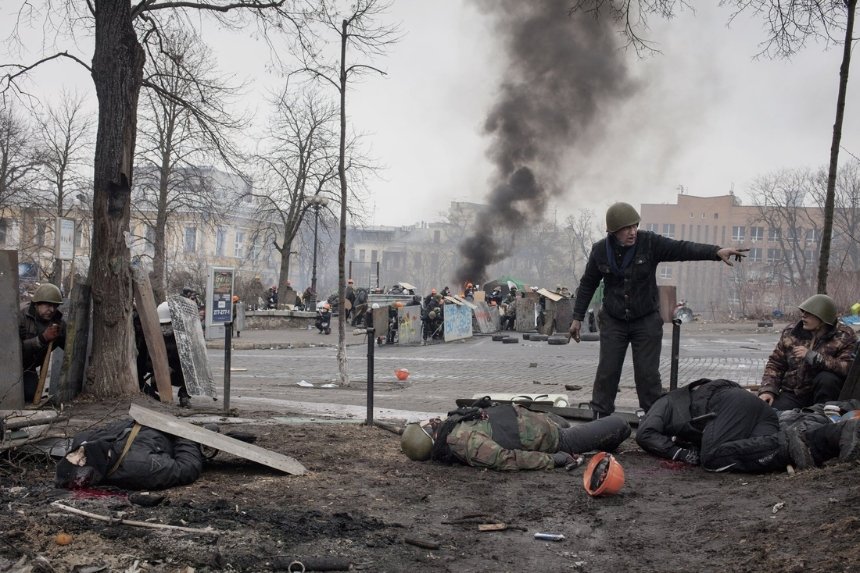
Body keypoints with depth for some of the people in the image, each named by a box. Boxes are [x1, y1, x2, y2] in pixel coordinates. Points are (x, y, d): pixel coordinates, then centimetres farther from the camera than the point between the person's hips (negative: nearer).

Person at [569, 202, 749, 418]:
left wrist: (716, 251, -38)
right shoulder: (600, 250, -5)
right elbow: (587, 284, 7)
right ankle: (600, 417, 12)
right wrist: (577, 317, 8)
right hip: (613, 321, 1)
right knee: (607, 372, 1)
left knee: (648, 374, -2)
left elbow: (682, 249, -23)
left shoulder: (650, 243, -12)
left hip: (646, 321, -1)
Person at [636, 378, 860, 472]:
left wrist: (680, 452, -1)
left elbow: (645, 434, 2)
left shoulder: (664, 403, 22)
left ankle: (787, 444, -34)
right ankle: (840, 432, -35)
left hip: (731, 402, -8)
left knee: (712, 458, -26)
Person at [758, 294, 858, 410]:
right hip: (792, 394, 2)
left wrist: (812, 356, -27)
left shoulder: (844, 336, -7)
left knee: (827, 378, -33)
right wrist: (767, 390, -7)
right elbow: (775, 364, 8)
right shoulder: (790, 332, 4)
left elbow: (847, 368, -24)